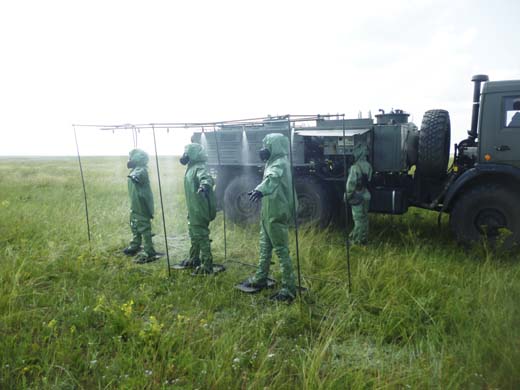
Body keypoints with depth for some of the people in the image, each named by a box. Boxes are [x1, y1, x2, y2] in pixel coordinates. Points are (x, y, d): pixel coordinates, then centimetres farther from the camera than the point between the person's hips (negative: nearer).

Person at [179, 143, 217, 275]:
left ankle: (207, 265, 0)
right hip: (193, 210, 11)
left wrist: (205, 185, -63)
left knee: (201, 235, -6)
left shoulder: (199, 167, -18)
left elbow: (206, 178, -40)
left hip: (199, 210, -11)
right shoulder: (191, 168, 14)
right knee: (194, 235, 22)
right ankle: (194, 260, 37)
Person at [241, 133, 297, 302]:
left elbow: (272, 179, -43)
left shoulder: (280, 163, -20)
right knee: (265, 247, 20)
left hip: (276, 216, -10)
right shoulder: (273, 163, 12)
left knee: (281, 250, -4)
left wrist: (260, 189, -61)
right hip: (267, 214, 10)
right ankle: (260, 279, 35)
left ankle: (289, 289, 4)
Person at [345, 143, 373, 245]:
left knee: (358, 219, 1)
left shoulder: (355, 167, -22)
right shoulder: (368, 166, 2)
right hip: (366, 195, 7)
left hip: (357, 196, -7)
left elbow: (351, 184, -20)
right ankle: (364, 238, 26)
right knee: (364, 218, 16)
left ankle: (358, 240, 10)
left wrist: (347, 196, -9)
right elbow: (368, 180, 8)